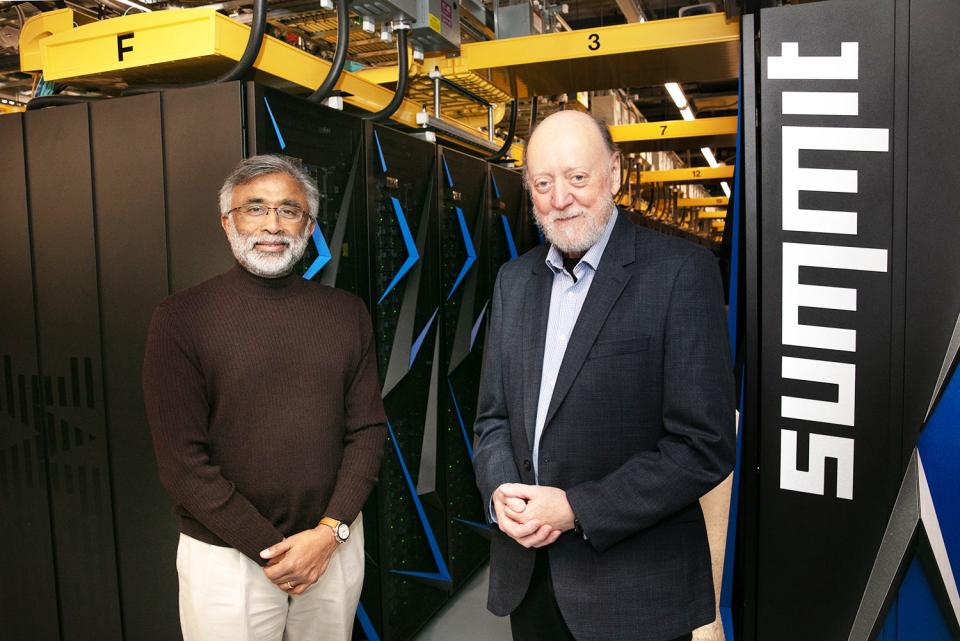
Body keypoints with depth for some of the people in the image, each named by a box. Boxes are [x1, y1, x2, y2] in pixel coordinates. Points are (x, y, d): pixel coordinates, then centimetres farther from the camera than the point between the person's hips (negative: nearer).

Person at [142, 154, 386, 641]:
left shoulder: (347, 313, 1)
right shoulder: (182, 317, -8)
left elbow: (368, 429, 0)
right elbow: (182, 460, -10)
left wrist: (330, 531, -10)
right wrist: (271, 548, -11)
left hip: (334, 544, 3)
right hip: (228, 555, -2)